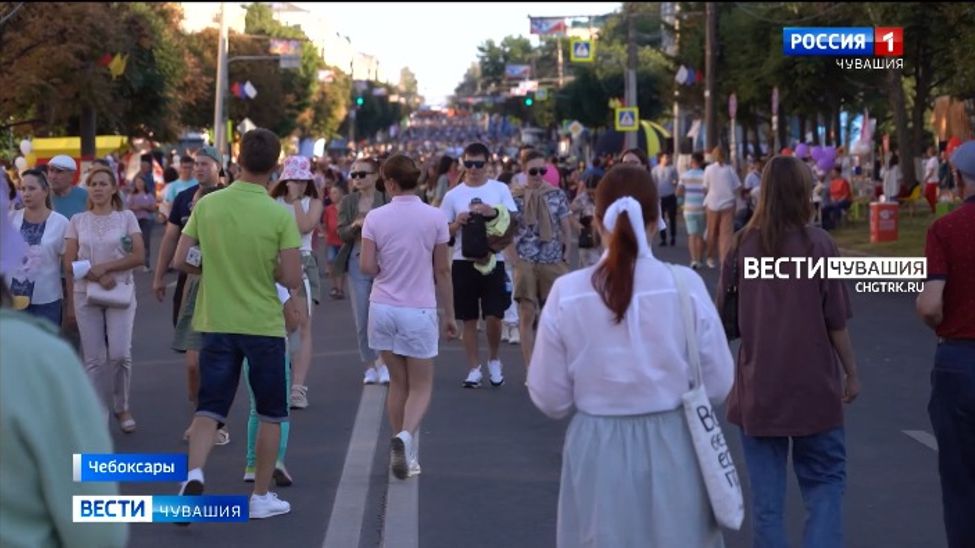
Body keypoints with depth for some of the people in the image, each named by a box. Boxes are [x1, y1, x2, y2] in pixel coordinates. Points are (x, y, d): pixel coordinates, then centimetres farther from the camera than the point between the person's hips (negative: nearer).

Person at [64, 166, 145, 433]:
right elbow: (70, 263, 0)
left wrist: (105, 267, -13)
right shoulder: (77, 221, 6)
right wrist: (98, 277, -13)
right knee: (94, 358, 1)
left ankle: (122, 407, 14)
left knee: (120, 354, -8)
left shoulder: (126, 217, 3)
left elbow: (139, 256, -6)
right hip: (86, 294, 1)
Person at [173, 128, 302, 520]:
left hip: (216, 323, 2)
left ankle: (194, 473, -18)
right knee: (270, 414, 14)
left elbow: (181, 261, 0)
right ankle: (261, 497, 19)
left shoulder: (207, 205, -3)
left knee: (209, 408, 8)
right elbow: (291, 279, -14)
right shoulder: (280, 215, -12)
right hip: (263, 325, -2)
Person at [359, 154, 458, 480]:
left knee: (397, 383, 14)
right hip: (419, 310, -2)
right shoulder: (435, 217, -5)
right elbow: (442, 271, -2)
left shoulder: (375, 218, -4)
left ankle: (405, 453, 19)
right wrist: (450, 315, 7)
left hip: (384, 307, 2)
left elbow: (366, 266, -10)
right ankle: (406, 436, -21)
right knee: (421, 387, 7)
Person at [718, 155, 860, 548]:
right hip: (813, 387, -2)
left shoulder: (742, 244, -2)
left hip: (757, 388, 2)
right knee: (825, 483, 11)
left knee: (766, 497, 10)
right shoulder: (818, 243, -9)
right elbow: (836, 321, -6)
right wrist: (851, 372, 5)